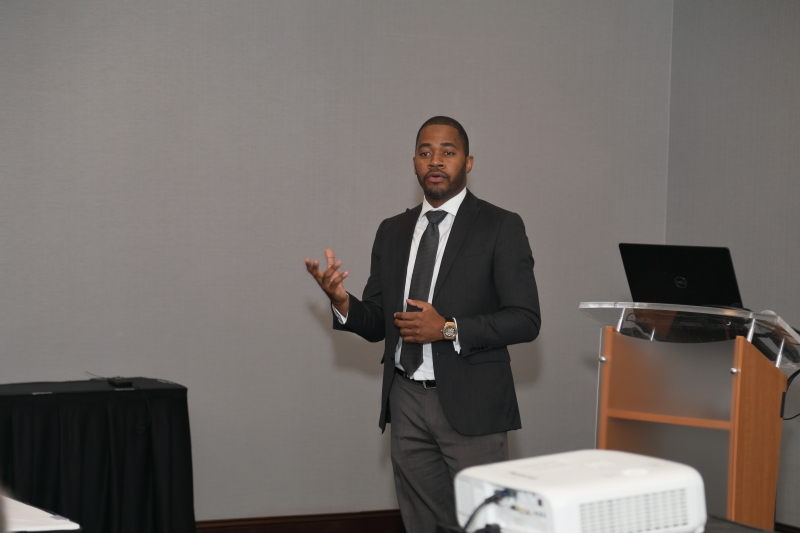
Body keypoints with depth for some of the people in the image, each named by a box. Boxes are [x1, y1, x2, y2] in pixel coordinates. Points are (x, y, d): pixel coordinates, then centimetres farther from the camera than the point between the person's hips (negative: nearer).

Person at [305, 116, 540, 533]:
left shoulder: (500, 227, -2)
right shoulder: (392, 232, 13)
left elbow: (525, 320, -8)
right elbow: (376, 324, 13)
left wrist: (449, 329, -18)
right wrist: (342, 302, -8)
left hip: (470, 405, -4)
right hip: (407, 405, 5)